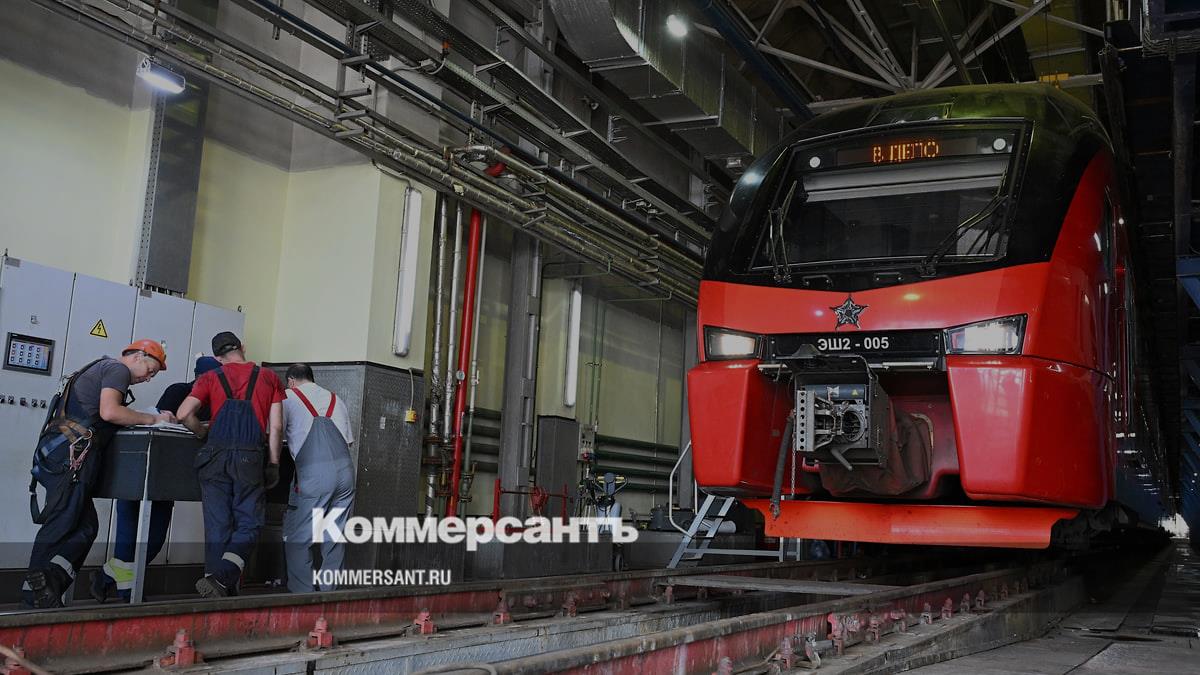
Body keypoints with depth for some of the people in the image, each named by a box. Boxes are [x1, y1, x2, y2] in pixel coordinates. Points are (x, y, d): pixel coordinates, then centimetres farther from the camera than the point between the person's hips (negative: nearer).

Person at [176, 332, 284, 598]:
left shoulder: (211, 378, 12)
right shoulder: (269, 378, 12)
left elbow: (184, 414, -1)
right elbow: (276, 427, 6)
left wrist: (204, 432, 16)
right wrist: (273, 463, 11)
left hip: (215, 456, 2)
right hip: (249, 458, -1)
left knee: (217, 527, 7)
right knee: (248, 526, 6)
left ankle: (223, 594, 8)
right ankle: (220, 579, -15)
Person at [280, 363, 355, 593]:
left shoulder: (289, 397, 9)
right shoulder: (335, 399, 23)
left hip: (312, 474, -5)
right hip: (345, 469, 5)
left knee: (298, 537, 4)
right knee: (335, 535, 11)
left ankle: (303, 593, 1)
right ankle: (328, 591, 14)